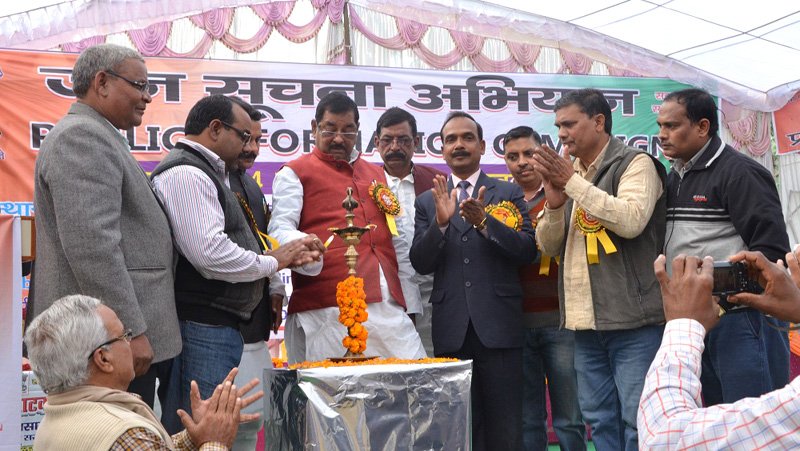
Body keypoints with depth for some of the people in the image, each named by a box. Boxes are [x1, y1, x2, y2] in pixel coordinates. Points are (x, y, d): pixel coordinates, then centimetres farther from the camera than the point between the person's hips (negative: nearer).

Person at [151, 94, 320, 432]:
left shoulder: (208, 174, 20)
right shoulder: (186, 173, -13)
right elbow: (210, 254, -23)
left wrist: (286, 256, 13)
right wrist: (272, 262, -8)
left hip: (218, 327, 11)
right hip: (202, 328, -11)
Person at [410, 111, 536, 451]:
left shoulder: (509, 193, 7)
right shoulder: (428, 201, 11)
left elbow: (527, 251, -3)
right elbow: (420, 263, 3)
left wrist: (485, 222, -18)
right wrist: (441, 222, -14)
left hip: (498, 325, -1)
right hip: (451, 330, 1)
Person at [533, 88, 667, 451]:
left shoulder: (635, 164, -2)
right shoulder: (567, 174, 17)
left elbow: (631, 220, -20)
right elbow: (549, 246, 12)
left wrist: (573, 182, -15)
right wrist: (555, 201, -7)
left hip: (632, 320, -7)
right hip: (585, 322, 7)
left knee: (639, 422, -5)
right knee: (600, 420, 11)